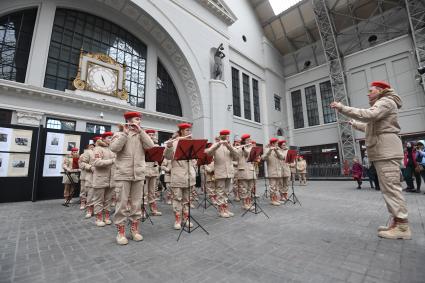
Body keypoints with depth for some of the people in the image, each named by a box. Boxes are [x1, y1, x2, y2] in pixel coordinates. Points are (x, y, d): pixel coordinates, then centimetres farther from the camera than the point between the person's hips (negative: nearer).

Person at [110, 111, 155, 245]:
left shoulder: (141, 135, 13)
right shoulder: (119, 133, 5)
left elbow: (151, 146, -6)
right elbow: (114, 148, -14)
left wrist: (140, 131, -7)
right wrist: (124, 133, -13)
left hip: (138, 174, 3)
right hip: (123, 174, -3)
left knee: (136, 203, 9)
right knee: (122, 203, 1)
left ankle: (134, 228, 21)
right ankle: (121, 231, 14)